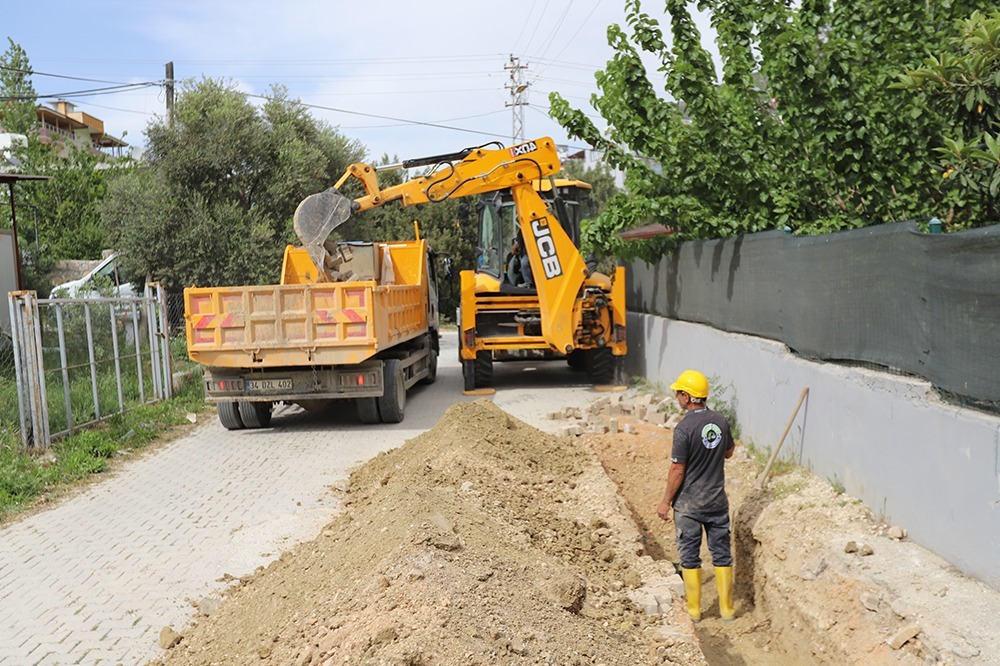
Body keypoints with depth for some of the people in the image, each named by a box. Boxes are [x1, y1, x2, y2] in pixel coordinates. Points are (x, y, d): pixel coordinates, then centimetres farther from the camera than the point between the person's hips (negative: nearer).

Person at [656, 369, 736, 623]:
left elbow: (677, 471, -16)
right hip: (717, 501, 5)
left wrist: (666, 502, -6)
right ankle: (727, 609, 20)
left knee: (690, 556, 9)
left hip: (688, 504, -5)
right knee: (722, 554, 13)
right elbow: (729, 452, 15)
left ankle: (694, 609, 18)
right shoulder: (720, 421, -2)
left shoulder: (684, 428, -19)